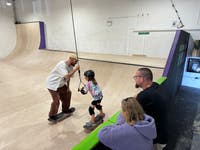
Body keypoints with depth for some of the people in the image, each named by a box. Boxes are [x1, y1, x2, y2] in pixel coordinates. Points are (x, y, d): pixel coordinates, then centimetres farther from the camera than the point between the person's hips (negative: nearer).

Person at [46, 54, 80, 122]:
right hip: (52, 84, -9)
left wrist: (68, 87, 9)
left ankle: (65, 109, 35)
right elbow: (67, 76, -41)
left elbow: (68, 77, 7)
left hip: (60, 84, 9)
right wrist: (75, 69, -35)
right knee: (56, 101, -12)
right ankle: (52, 116, 11)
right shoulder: (62, 65, -31)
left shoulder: (70, 66, -4)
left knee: (67, 93, 17)